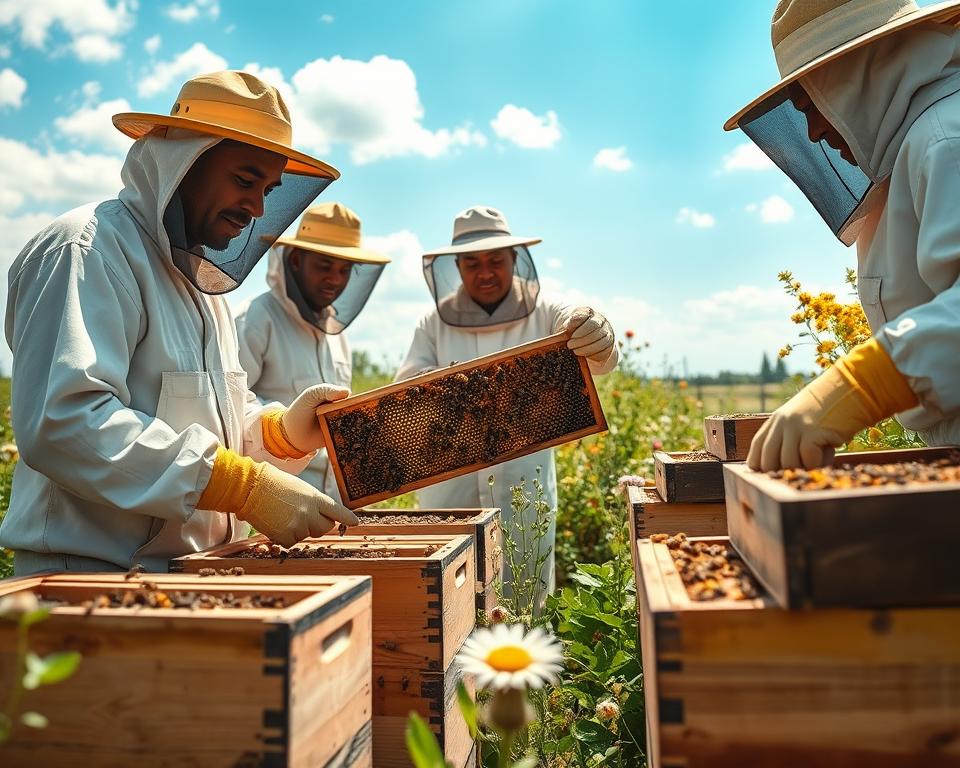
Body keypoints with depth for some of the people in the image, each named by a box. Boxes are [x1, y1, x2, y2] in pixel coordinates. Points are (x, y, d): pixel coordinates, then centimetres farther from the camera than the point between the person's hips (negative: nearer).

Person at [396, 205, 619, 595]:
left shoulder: (545, 316, 2)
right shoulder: (435, 323, 6)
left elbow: (598, 361, -13)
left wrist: (599, 339, -38)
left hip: (524, 495, 0)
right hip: (450, 494, 1)